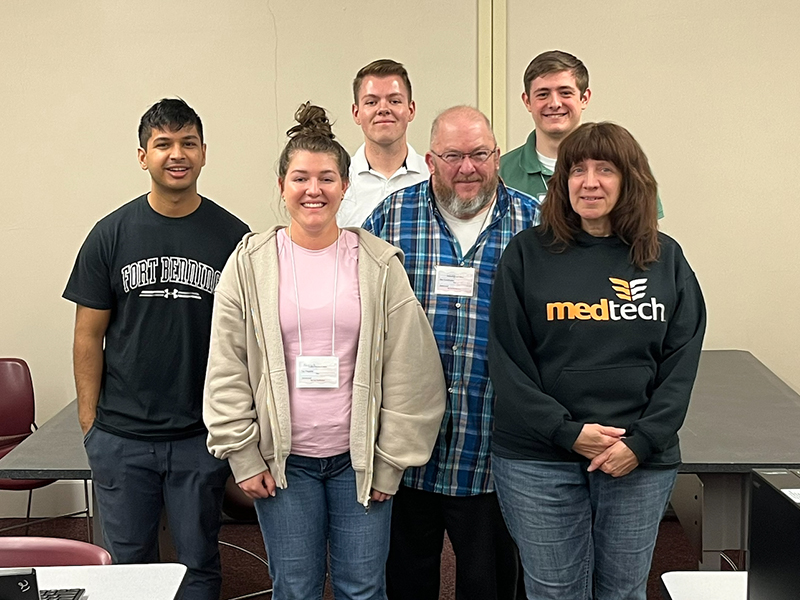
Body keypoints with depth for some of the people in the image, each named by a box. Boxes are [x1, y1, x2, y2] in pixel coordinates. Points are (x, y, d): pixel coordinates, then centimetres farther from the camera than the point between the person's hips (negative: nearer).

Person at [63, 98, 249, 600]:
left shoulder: (233, 237, -2)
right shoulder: (112, 235, 0)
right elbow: (89, 335, 3)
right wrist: (89, 422, -2)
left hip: (202, 438, -1)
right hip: (121, 437, 1)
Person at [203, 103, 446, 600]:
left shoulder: (379, 265, 0)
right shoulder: (250, 264, 0)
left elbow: (405, 373, 0)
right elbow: (227, 373, 1)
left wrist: (390, 463, -2)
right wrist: (244, 457, -2)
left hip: (358, 459, 0)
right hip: (282, 461, 0)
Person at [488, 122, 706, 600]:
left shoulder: (666, 259, 5)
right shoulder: (528, 253, -1)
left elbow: (682, 361, 2)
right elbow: (506, 359, -4)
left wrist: (642, 441, -10)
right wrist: (567, 431, -12)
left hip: (641, 461, 2)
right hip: (538, 460, -1)